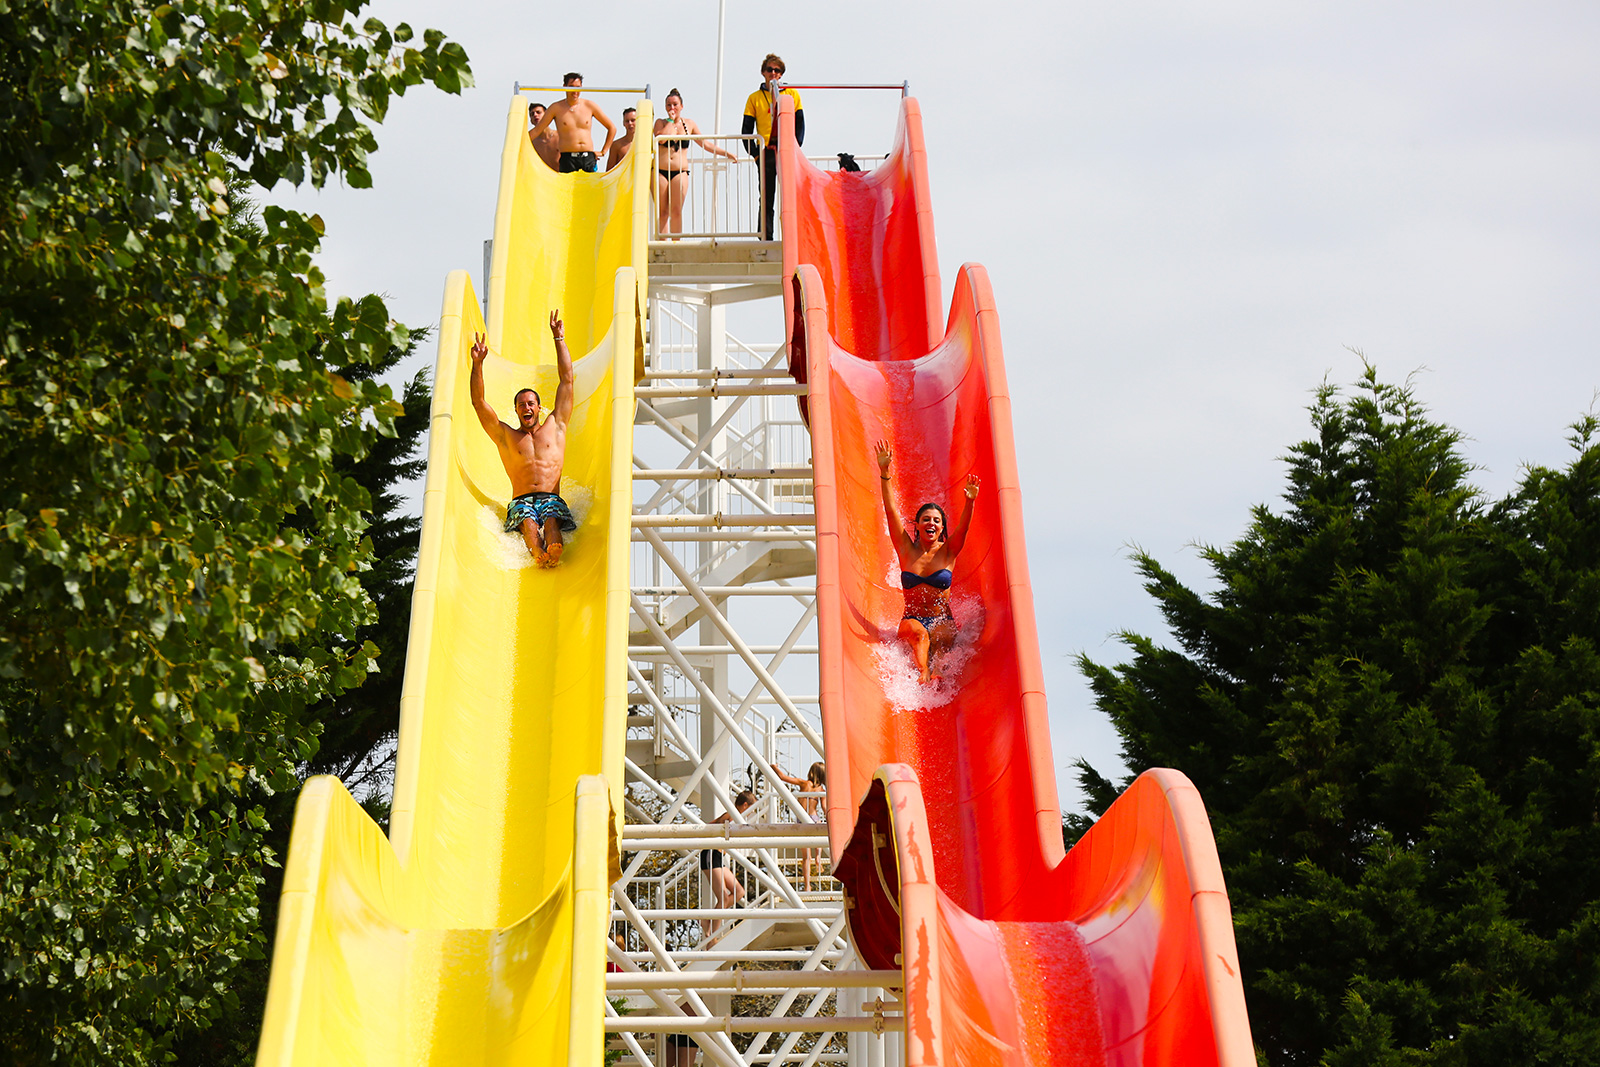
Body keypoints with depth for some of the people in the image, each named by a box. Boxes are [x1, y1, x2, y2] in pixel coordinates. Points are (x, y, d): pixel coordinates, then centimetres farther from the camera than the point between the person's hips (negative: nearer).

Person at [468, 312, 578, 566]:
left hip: (552, 498, 0)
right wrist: (477, 364, 4)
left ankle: (554, 550, -67)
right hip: (521, 501, 0)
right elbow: (478, 402, 15)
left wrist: (559, 338, 22)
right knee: (528, 522, -35)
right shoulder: (505, 435, 23)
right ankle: (539, 554, -65)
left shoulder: (555, 427, 23)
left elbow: (567, 379, 22)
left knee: (551, 520, -35)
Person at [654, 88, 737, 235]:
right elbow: (661, 138, -14)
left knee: (676, 211, -10)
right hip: (660, 171, -1)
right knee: (662, 211, -6)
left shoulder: (689, 123, 12)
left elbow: (706, 143, 17)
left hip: (680, 172, 1)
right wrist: (671, 120, -4)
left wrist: (726, 153, 14)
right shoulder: (661, 122, 7)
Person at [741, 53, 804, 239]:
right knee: (766, 200, -1)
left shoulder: (791, 94, 14)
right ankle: (765, 239, -2)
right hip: (766, 153, 0)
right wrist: (755, 153, -2)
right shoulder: (754, 98, 14)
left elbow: (800, 124, 11)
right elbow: (747, 130, 11)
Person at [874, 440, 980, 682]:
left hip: (943, 621, 0)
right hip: (911, 619, 0)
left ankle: (935, 674, -58)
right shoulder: (907, 551, 6)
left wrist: (970, 502, -33)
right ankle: (923, 673, -55)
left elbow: (963, 526, -13)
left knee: (939, 637, -33)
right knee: (917, 631, -34)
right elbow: (890, 510, -1)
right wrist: (884, 472, -9)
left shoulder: (948, 551, 5)